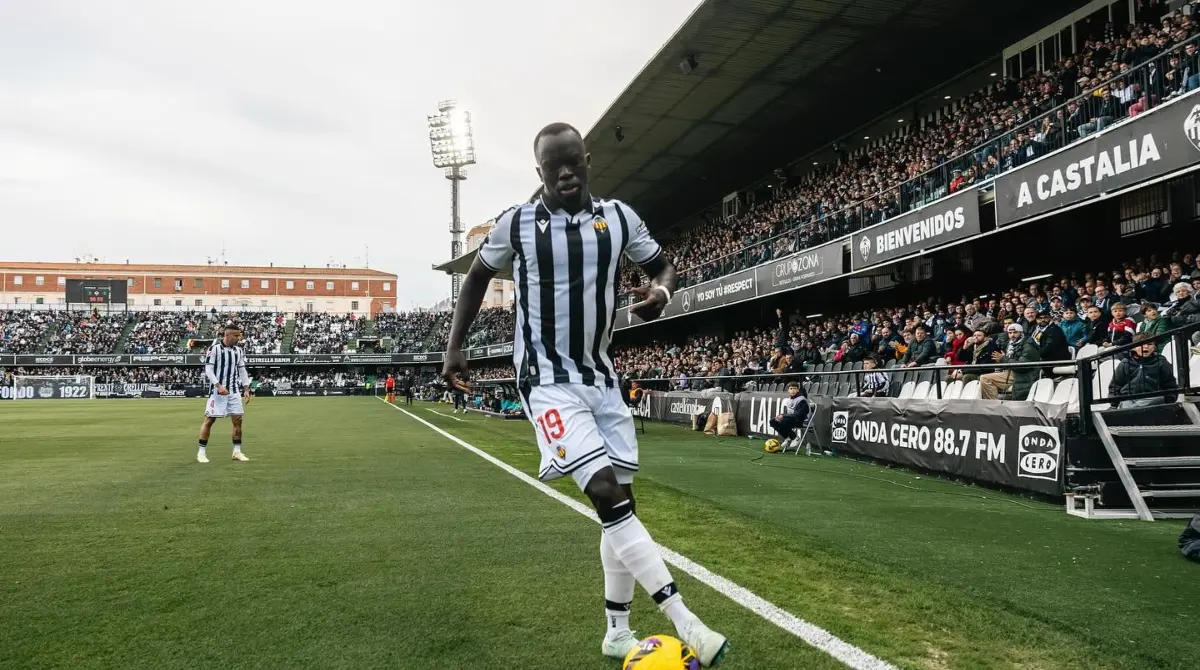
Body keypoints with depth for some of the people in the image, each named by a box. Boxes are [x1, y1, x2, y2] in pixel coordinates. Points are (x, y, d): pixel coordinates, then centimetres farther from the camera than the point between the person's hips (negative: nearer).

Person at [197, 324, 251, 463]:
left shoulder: (238, 351, 9)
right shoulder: (214, 348, -8)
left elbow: (242, 370, 14)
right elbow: (208, 369, -11)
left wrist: (246, 389, 7)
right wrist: (219, 386, -20)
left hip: (234, 391, 5)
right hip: (217, 391, -5)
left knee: (237, 420, 3)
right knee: (209, 420, -1)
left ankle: (237, 451, 12)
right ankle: (201, 452, 8)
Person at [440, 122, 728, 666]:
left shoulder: (619, 217, 1)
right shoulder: (516, 223, -5)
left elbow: (663, 266, 12)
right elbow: (478, 276, 11)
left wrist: (660, 290, -12)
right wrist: (455, 346, 5)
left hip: (601, 377, 5)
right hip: (548, 382, -5)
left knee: (621, 500, 6)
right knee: (608, 496, -19)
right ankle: (686, 625, -16)